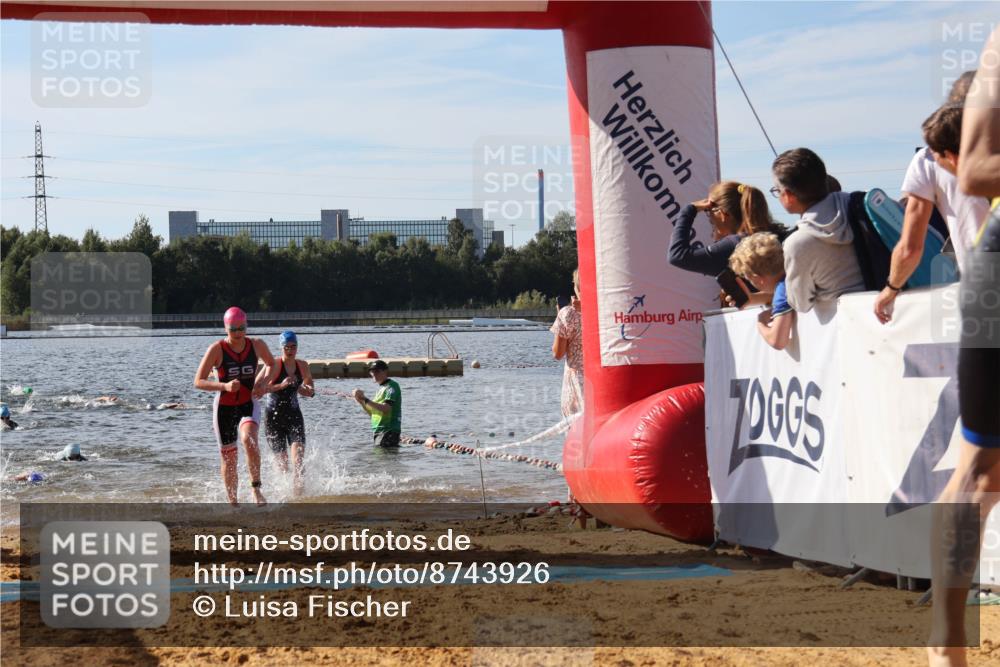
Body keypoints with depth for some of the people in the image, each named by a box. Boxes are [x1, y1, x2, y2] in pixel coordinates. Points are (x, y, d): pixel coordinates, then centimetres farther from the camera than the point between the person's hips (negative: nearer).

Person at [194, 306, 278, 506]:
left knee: (248, 438, -30)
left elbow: (272, 365, 16)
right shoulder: (217, 349, -12)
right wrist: (224, 386, -28)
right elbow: (198, 382, -12)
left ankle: (256, 489, -19)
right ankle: (232, 501, 20)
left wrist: (264, 383, -4)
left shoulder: (257, 345, -5)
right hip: (224, 408, 0)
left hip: (248, 405, 0)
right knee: (229, 458, 3)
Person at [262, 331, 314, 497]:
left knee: (298, 459, -15)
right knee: (282, 463, -1)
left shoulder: (302, 366, 2)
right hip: (273, 416, -3)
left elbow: (310, 392, 15)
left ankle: (297, 495, -15)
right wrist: (281, 385, -29)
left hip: (294, 415, 3)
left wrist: (309, 390, -8)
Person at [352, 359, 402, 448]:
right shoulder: (381, 388, 21)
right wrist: (360, 401, 7)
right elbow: (372, 412, 22)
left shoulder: (391, 386, -7)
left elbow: (386, 408, -22)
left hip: (388, 431, -10)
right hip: (378, 430, 10)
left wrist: (366, 399, -22)